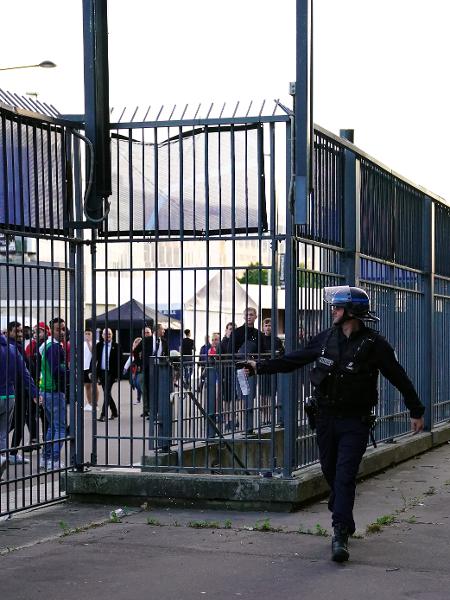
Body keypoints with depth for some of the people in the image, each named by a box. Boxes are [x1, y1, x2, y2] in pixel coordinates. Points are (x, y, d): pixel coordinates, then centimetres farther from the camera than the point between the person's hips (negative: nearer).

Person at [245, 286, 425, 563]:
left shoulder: (374, 343, -8)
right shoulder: (326, 338, 5)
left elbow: (399, 378, -2)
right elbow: (293, 360, 15)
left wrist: (417, 411, 2)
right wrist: (260, 366, 16)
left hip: (355, 422, -5)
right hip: (325, 417, 5)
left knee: (345, 477, -13)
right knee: (331, 473, 11)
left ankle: (341, 535, -14)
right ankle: (345, 523, 27)